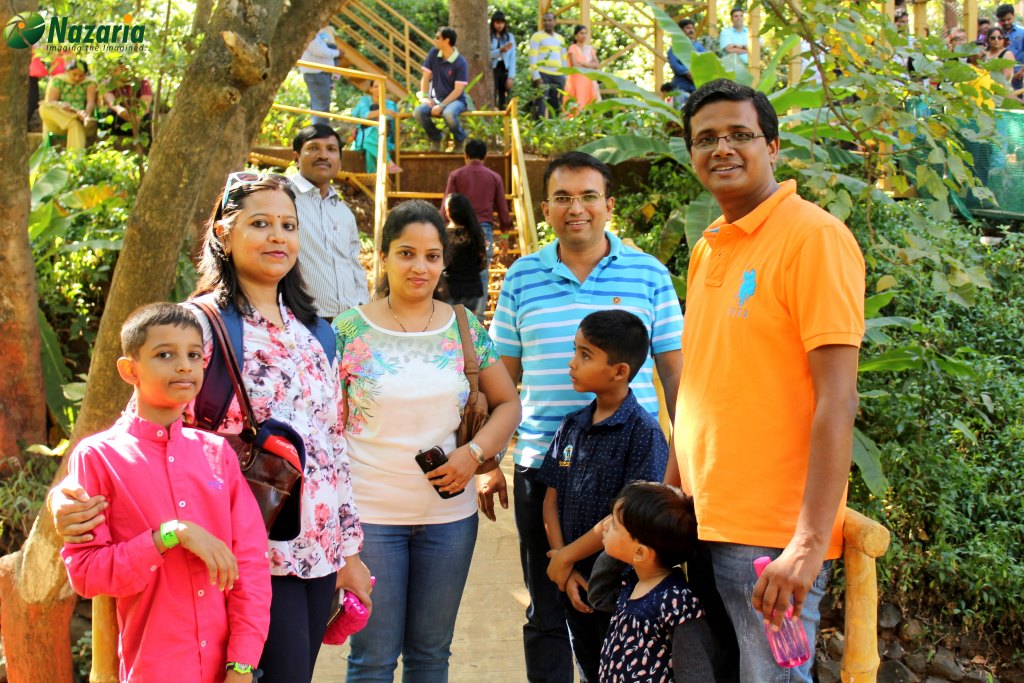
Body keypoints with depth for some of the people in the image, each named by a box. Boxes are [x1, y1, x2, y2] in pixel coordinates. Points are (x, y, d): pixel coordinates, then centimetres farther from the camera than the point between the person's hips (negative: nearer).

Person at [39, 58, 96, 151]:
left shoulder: (89, 83, 10)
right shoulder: (57, 80, 10)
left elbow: (91, 102, -7)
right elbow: (49, 102, -2)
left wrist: (87, 113, -32)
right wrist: (61, 105, -27)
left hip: (79, 121, -1)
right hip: (56, 123, 1)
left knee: (76, 125, -38)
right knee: (44, 107, -29)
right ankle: (83, 118, -39)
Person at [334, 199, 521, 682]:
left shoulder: (465, 328, 4)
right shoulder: (350, 331, -4)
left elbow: (507, 403, 8)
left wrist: (474, 453, -10)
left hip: (449, 512, 3)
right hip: (370, 513, -3)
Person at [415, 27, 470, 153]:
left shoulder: (460, 62, -14)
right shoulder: (433, 53, 0)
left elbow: (458, 90, -16)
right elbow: (426, 77, 4)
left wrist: (441, 106, -24)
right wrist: (425, 97, -9)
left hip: (455, 100, -4)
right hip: (436, 99, 4)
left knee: (448, 113, -39)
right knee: (418, 112, -26)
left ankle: (460, 139, -5)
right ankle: (435, 138, 3)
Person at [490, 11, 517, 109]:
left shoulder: (510, 37, 10)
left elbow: (512, 58, 5)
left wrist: (511, 77, -4)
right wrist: (500, 51, -23)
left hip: (505, 70, 3)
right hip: (492, 70, -3)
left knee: (504, 101, 2)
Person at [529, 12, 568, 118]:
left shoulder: (560, 38, 19)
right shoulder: (537, 36, 2)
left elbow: (564, 59, 22)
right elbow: (533, 57, -5)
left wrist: (565, 77, 13)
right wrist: (536, 76, -15)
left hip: (558, 75, 6)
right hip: (542, 74, -6)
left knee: (556, 106, 6)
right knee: (541, 105, -10)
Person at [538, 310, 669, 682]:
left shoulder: (644, 431, -14)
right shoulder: (571, 427, 6)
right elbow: (552, 499, 6)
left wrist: (566, 556, -12)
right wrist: (563, 568, -5)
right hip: (575, 582, 6)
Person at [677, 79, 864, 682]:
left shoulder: (814, 236, -10)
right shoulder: (707, 249, 12)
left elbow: (836, 401, -17)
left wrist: (809, 543, -22)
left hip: (773, 538, -7)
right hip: (704, 525, 7)